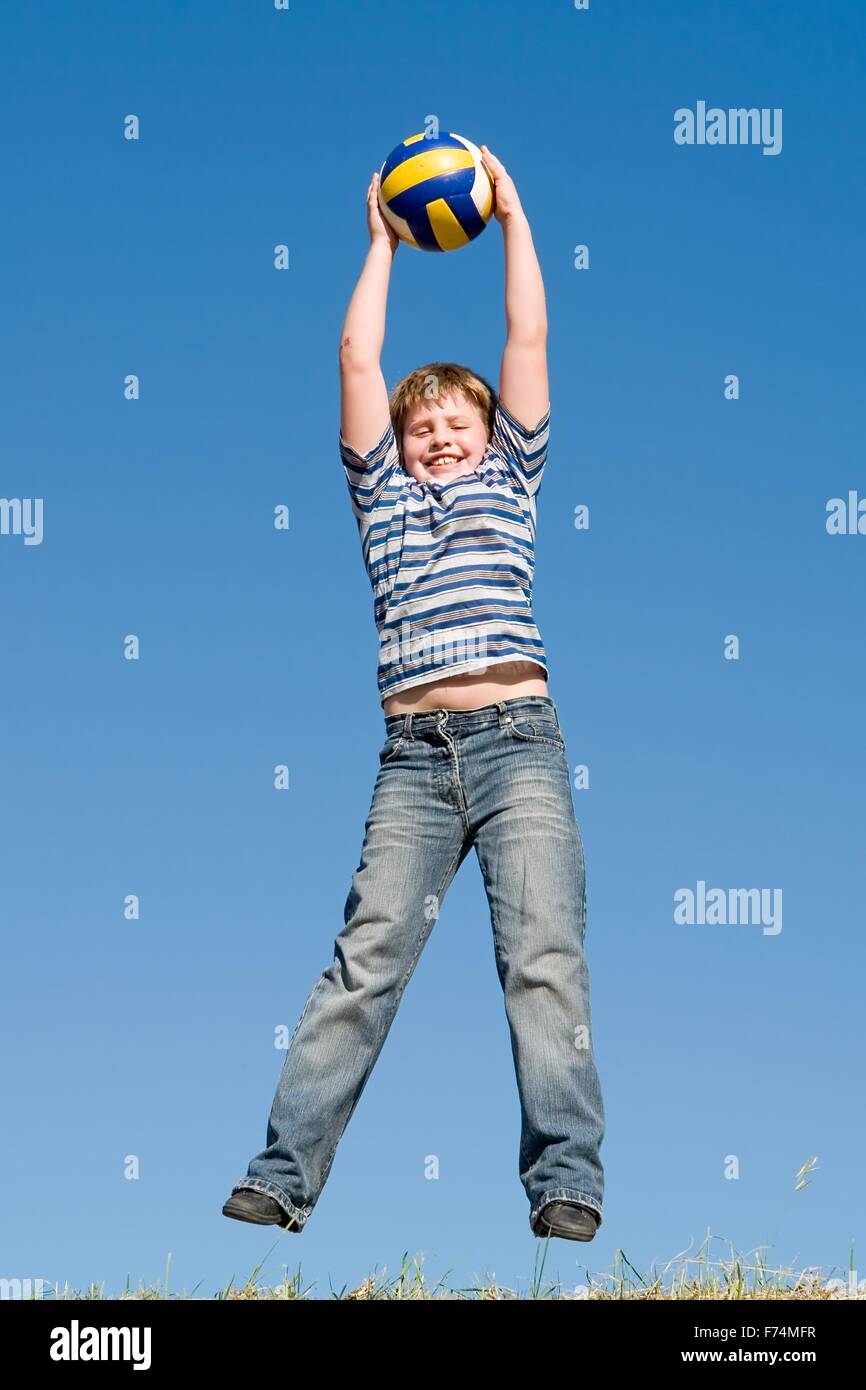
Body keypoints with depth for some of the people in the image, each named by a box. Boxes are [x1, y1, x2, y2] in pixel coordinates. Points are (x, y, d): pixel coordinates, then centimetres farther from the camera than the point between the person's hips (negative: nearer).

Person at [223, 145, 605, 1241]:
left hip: (519, 741, -1)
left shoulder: (510, 481, 21)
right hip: (415, 754, 1)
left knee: (545, 957, -11)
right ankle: (283, 1172, -11)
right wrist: (383, 243, 23)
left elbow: (528, 341, 17)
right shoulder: (382, 494, 22)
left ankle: (566, 1185, -15)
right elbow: (358, 358, 17)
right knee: (365, 958, -7)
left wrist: (513, 220, 21)